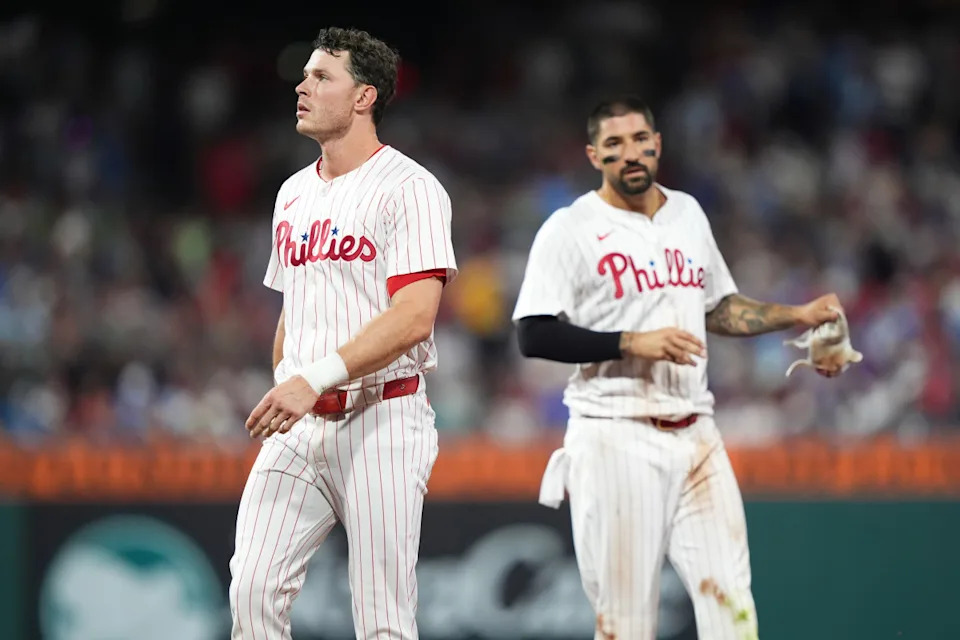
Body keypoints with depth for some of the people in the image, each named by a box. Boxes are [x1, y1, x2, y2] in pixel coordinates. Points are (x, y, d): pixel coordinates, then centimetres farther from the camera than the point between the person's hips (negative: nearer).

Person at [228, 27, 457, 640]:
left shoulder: (408, 188, -6)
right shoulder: (294, 193, 18)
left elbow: (414, 317, -18)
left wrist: (316, 378, -26)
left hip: (381, 421, -6)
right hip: (299, 427, 6)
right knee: (254, 588, -9)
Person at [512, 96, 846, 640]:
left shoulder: (688, 213, 15)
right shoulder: (570, 229, -5)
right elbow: (535, 336, -12)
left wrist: (798, 316, 15)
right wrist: (632, 344, -18)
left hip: (695, 434, 5)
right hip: (617, 437, -5)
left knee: (730, 595, -4)